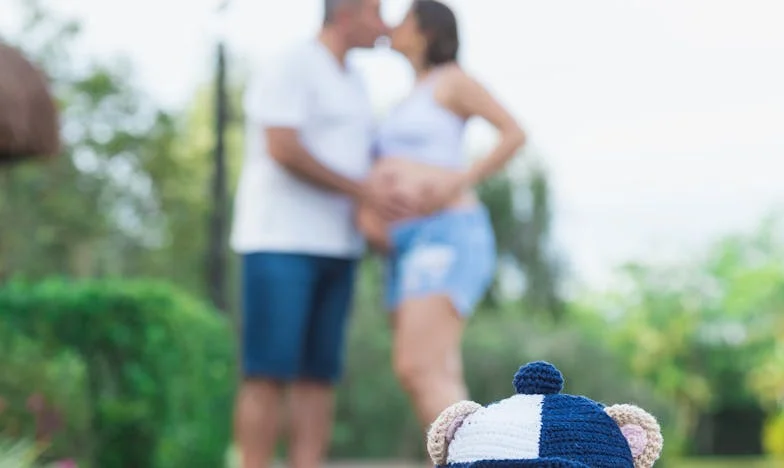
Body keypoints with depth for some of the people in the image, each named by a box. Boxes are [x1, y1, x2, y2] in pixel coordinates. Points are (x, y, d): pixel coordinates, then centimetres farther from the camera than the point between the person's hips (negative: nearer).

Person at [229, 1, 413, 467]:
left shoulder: (351, 83, 19)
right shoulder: (290, 69, -9)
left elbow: (372, 164, 25)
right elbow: (283, 151, -22)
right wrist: (365, 193, -19)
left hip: (332, 246, 8)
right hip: (279, 241, -8)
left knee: (318, 374, 1)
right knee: (269, 374, -10)